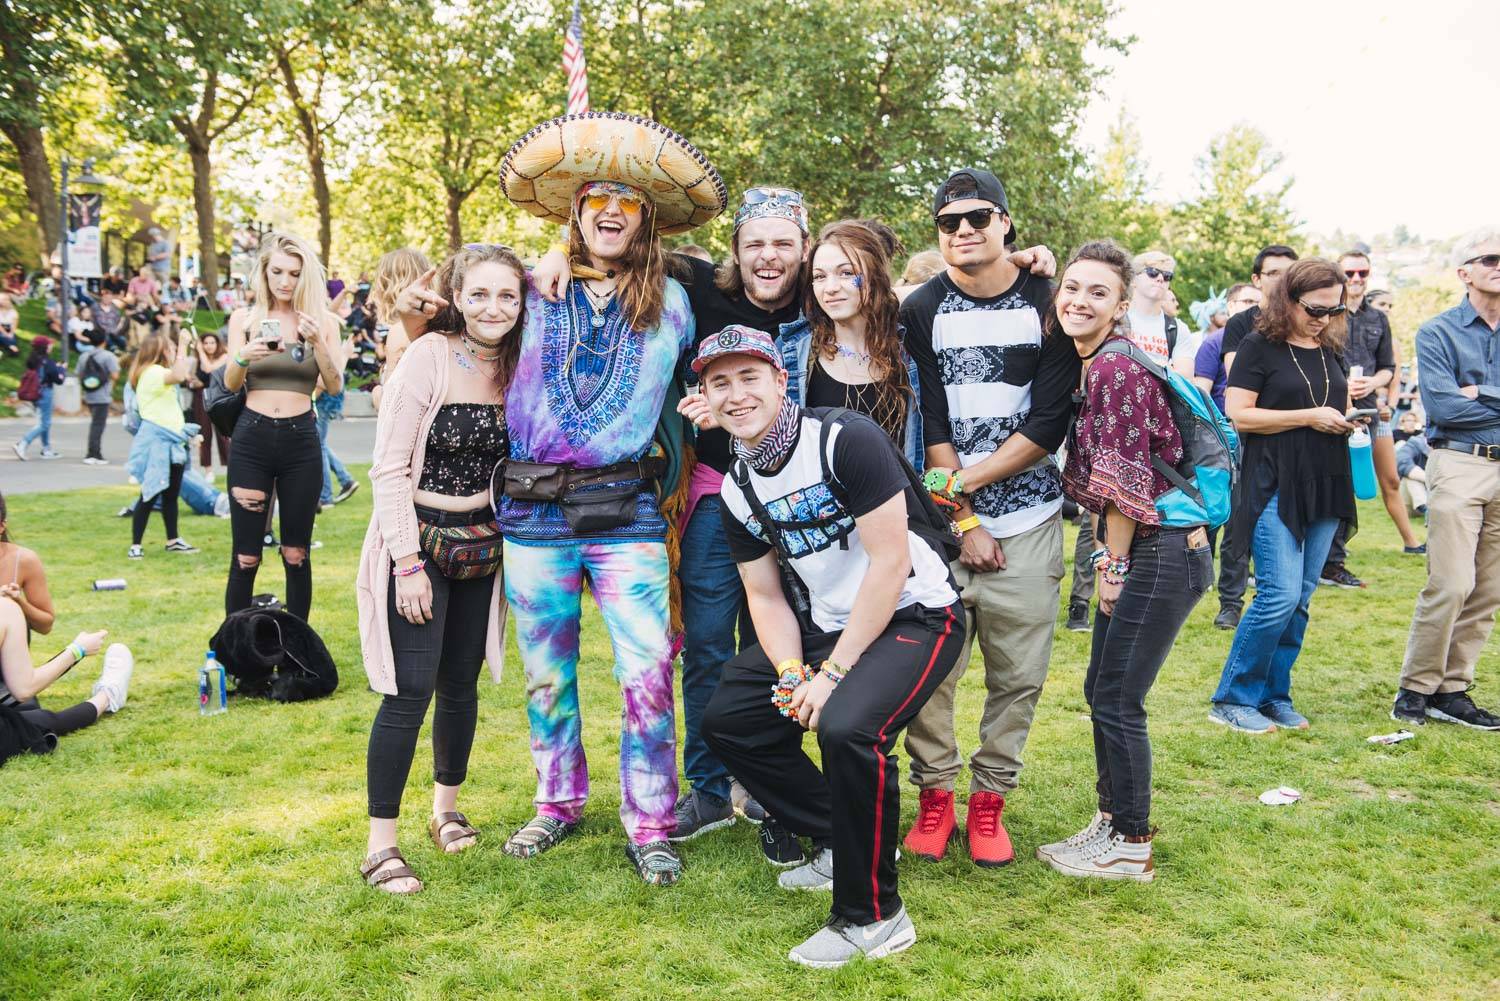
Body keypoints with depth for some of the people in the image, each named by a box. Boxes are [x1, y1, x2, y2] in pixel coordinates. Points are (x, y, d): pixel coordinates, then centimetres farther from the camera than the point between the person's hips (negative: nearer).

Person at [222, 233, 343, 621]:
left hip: (301, 441, 0)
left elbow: (335, 386, -4)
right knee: (245, 555, 0)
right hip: (251, 439, 0)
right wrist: (243, 357, -23)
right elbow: (230, 384, -1)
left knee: (296, 554, 4)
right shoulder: (244, 318, 5)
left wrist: (318, 341, -19)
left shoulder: (322, 320, 4)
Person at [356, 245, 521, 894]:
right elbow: (389, 468, -15)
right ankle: (380, 845, 2)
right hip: (418, 540, -5)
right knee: (411, 690, -8)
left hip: (481, 543, 5)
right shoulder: (429, 355, -15)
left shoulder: (516, 365, 1)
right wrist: (408, 563, -17)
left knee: (461, 685, 14)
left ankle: (446, 810, 32)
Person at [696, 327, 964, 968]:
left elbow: (890, 562, -21)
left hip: (915, 616, -8)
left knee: (845, 725, -32)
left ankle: (873, 917, -12)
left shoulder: (846, 440, -19)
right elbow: (766, 596, 8)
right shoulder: (737, 490, 4)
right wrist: (791, 673, -12)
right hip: (829, 627, 8)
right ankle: (842, 842, 18)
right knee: (726, 719, 4)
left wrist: (831, 673, -20)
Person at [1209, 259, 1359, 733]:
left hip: (1325, 487, 7)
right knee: (1280, 595, -12)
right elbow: (1239, 416, -11)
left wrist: (1350, 420, 3)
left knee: (1300, 599, 8)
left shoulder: (1332, 349, 15)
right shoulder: (1260, 347, -4)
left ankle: (1274, 696, 18)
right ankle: (1233, 698, 1)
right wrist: (1309, 416, -14)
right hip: (1275, 488, -7)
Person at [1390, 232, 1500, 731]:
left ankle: (1452, 689, 15)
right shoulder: (1438, 332, 0)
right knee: (1451, 585, -11)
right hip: (1458, 465, -5)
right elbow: (1442, 405, -12)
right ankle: (1415, 688, 3)